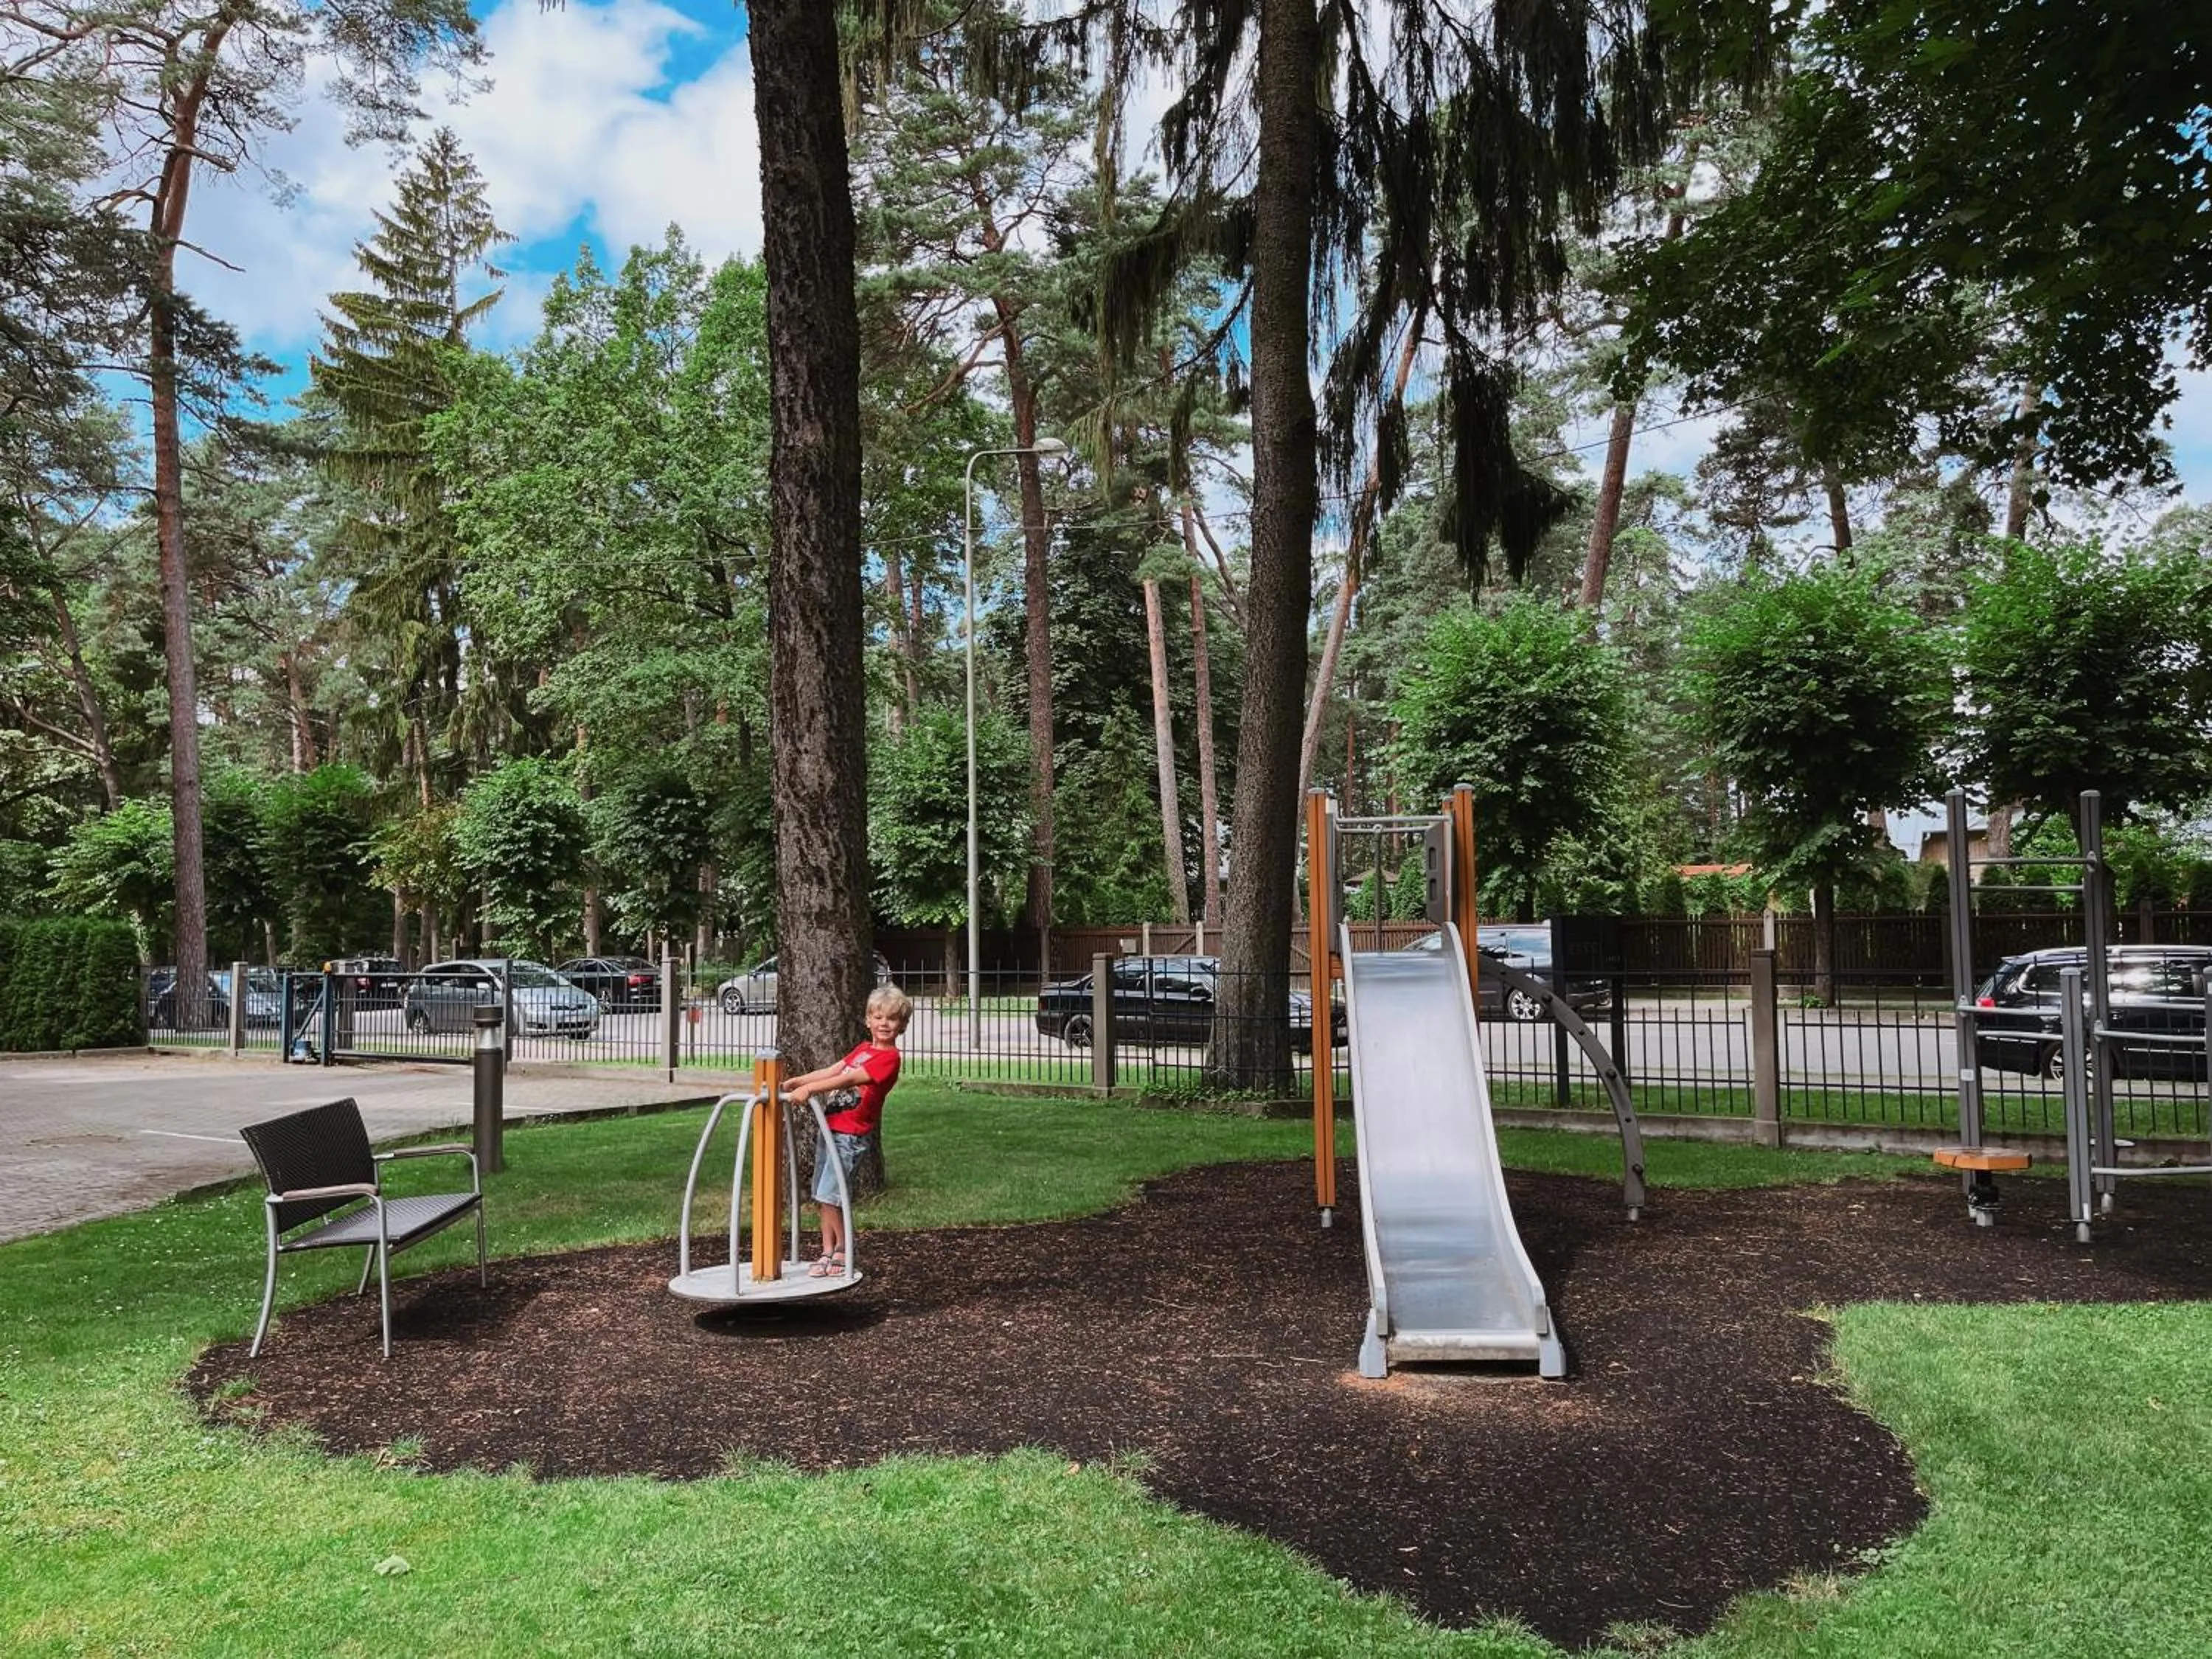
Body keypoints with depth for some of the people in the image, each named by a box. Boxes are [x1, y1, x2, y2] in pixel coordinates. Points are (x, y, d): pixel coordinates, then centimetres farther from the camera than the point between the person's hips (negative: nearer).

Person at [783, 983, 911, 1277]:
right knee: (822, 1197, 11)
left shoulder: (889, 1057, -10)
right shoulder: (863, 1050, 17)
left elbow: (849, 1079, -19)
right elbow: (831, 1071, 11)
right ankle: (828, 1253, 21)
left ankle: (843, 1252, 6)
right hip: (831, 1128, 8)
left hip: (851, 1135, -8)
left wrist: (809, 1089, -25)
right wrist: (795, 1082, -1)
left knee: (828, 1195, -10)